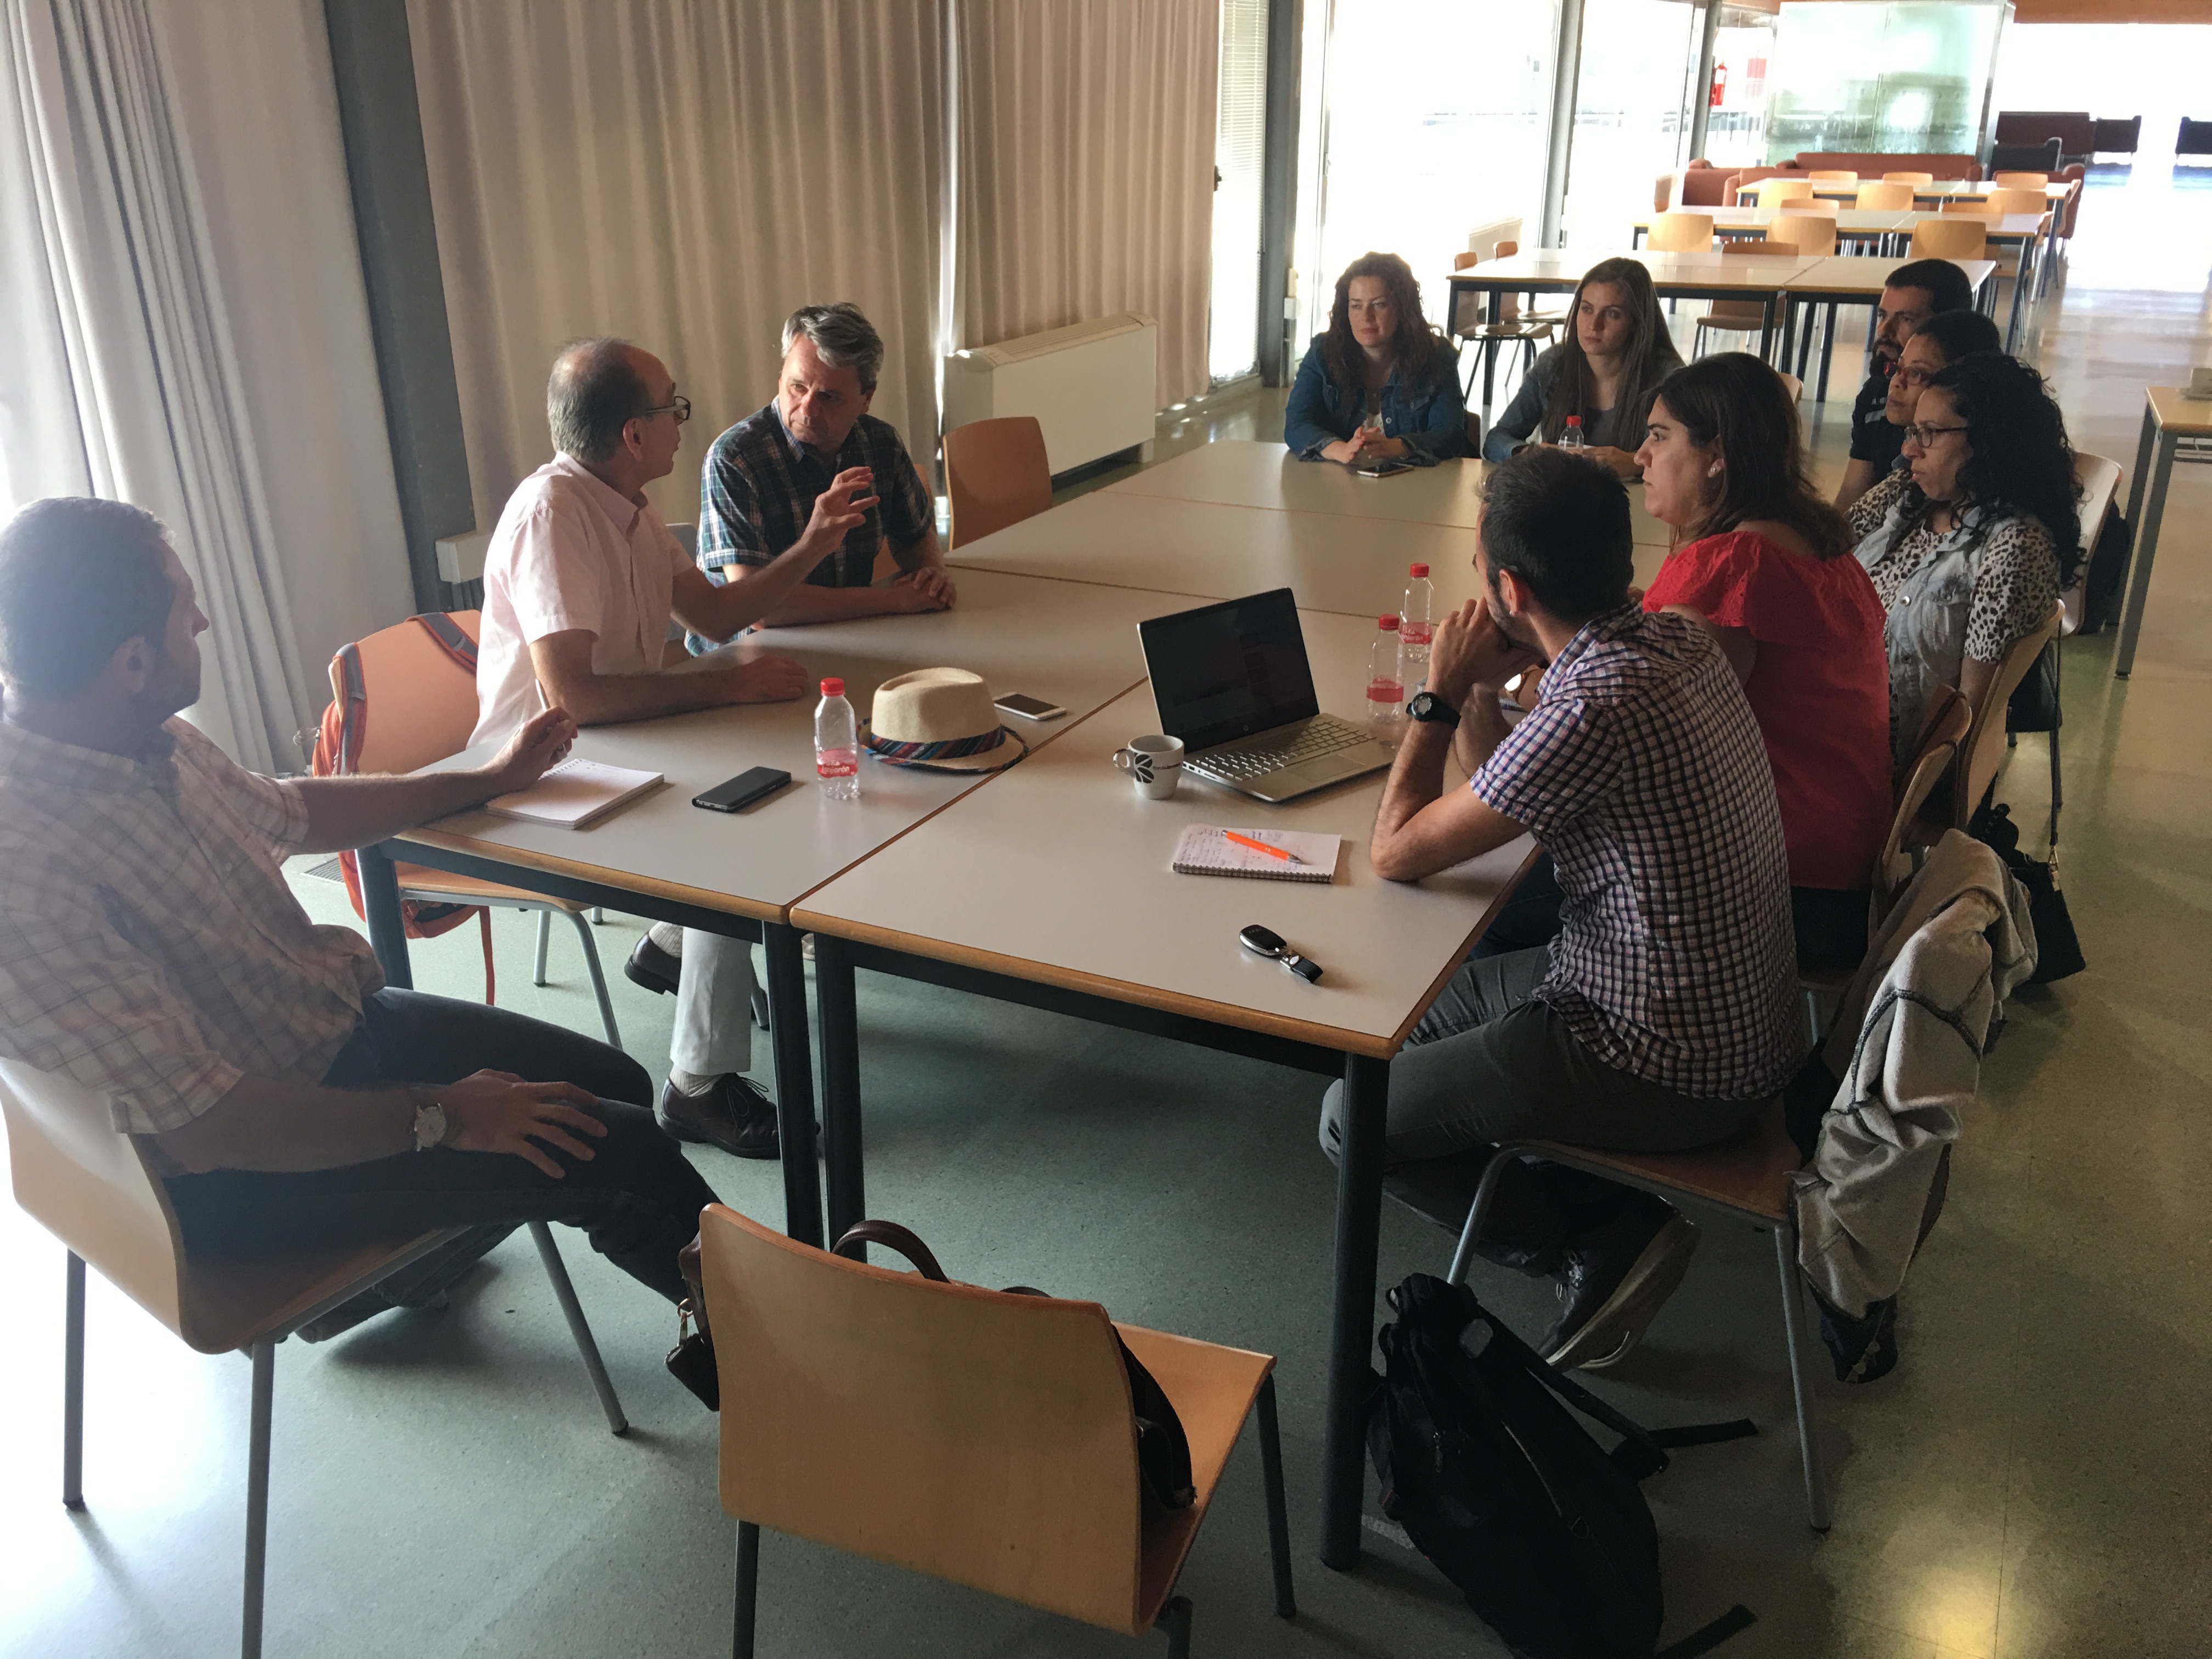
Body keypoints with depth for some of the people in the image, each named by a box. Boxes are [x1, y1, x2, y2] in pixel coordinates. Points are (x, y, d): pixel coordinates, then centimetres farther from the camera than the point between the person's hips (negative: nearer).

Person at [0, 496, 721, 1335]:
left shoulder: (154, 743, -4)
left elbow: (285, 811, 18)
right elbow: (204, 1130, -31)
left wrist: (489, 778, 25)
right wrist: (437, 1116, -22)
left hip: (338, 1017, 9)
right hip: (234, 1174, -9)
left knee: (617, 1084, 8)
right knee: (623, 1151, -11)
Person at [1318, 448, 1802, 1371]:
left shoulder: (1596, 710, -31)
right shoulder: (1673, 639, -1)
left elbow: (1397, 852, -19)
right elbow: (1497, 793, 10)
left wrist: (1439, 694, -10)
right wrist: (1477, 693, -6)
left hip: (1674, 1070, -9)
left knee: (1354, 1117, -1)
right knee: (1412, 1015, 22)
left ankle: (1605, 1245, 7)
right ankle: (1617, 1228, 15)